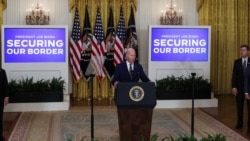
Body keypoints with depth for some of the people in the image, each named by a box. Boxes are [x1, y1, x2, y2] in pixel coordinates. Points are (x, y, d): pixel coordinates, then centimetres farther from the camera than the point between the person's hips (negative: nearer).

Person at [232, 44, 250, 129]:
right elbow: (234, 75, 1)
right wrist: (234, 87, -8)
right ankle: (239, 123, 16)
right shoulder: (237, 62, 4)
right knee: (239, 106, 7)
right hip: (239, 87, 1)